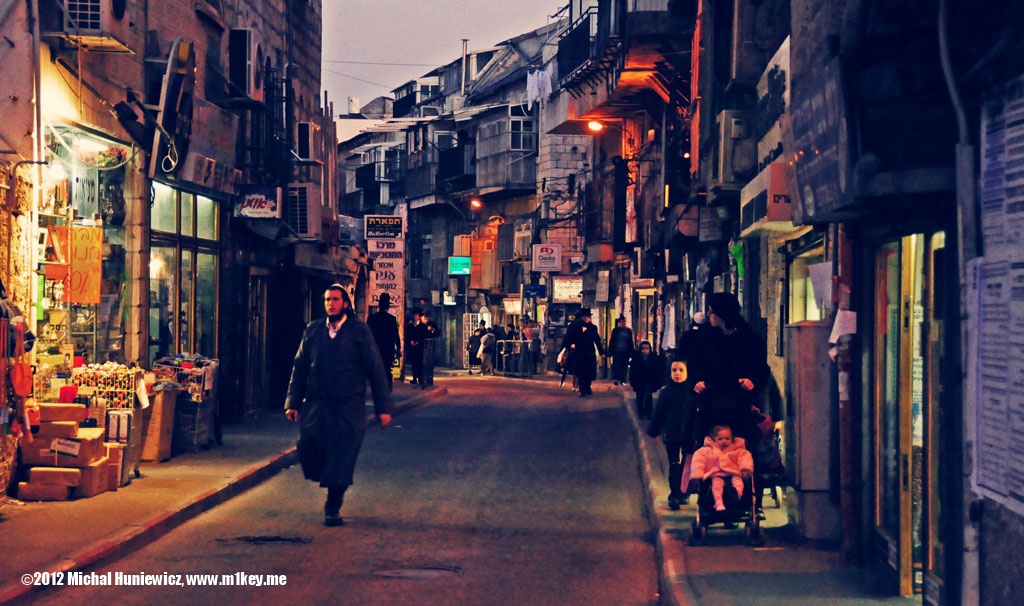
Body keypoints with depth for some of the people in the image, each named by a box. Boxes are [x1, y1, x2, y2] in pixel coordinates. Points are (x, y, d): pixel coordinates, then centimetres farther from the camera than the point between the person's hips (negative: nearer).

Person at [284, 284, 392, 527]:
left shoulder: (359, 331, 2)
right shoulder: (312, 330, 10)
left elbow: (375, 369, 2)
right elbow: (299, 368, 13)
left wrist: (383, 407, -1)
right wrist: (293, 403, 4)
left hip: (349, 407, -2)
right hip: (316, 404, 2)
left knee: (341, 460, -2)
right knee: (308, 450, -12)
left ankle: (333, 509, 13)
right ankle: (330, 481, 18)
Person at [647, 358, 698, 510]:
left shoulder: (693, 391, -3)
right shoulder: (666, 392, -1)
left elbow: (699, 412, -1)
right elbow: (659, 414, 4)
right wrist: (653, 431, 6)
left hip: (689, 435, 1)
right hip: (672, 436, -1)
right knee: (675, 466, -1)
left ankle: (683, 493, 23)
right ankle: (674, 495, 1)